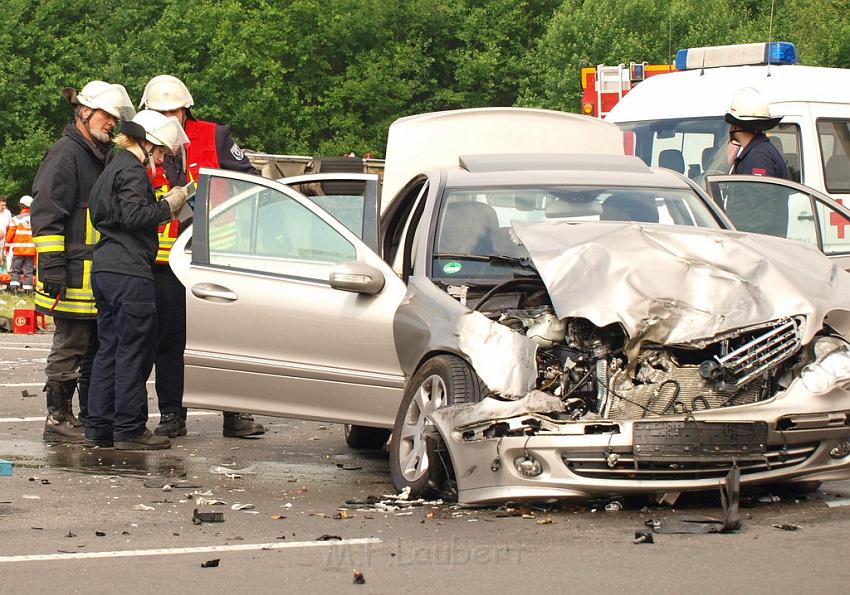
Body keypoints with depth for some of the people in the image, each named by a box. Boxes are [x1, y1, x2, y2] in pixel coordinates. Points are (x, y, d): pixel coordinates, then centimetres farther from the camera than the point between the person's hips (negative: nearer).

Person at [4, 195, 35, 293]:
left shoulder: (16, 219, -7)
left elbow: (10, 235, -2)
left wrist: (7, 246, 14)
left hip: (18, 249, -2)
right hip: (31, 250, 2)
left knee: (15, 270, 7)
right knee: (28, 271, 7)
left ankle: (14, 287, -5)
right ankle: (28, 289, 2)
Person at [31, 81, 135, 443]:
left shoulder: (99, 156, 21)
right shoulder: (65, 154, -9)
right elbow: (46, 214, -15)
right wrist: (52, 268, -20)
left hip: (99, 273, 9)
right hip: (74, 274, -9)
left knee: (96, 346, 12)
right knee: (71, 345, -6)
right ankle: (58, 420, -1)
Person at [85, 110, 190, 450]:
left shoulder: (114, 168, 21)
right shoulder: (132, 170, -10)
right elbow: (133, 215, -21)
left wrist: (166, 202, 15)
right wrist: (169, 205, -9)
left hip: (104, 269, 10)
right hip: (129, 272, -10)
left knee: (109, 349, 12)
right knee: (134, 351, -5)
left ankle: (98, 428, 12)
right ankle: (130, 430, -3)